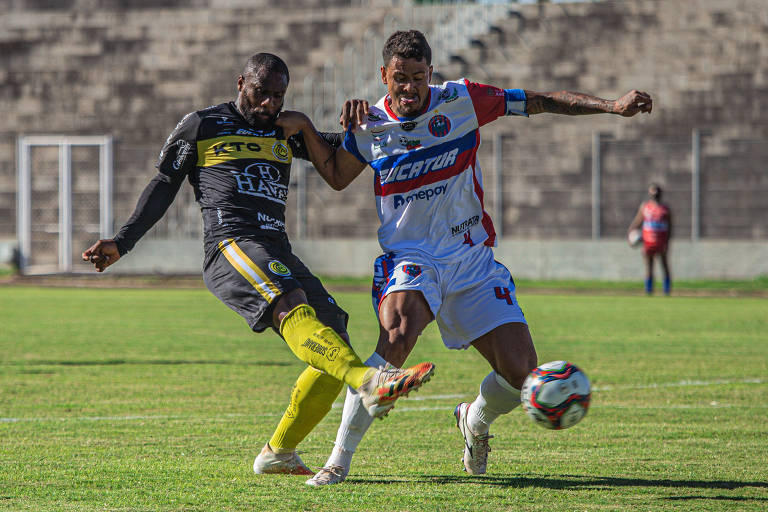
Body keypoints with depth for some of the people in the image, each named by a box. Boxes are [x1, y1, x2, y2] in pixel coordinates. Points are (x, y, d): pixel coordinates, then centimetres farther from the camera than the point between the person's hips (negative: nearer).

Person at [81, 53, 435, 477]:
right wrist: (121, 243, 8)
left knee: (331, 342, -6)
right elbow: (163, 186, 13)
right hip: (230, 247, -7)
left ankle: (278, 452, 8)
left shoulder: (285, 131, 23)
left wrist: (305, 129, 5)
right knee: (292, 305, -33)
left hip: (277, 251, 7)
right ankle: (370, 382, -58)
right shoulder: (201, 126, 10)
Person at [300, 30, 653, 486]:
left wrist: (612, 106, -7)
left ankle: (476, 421, 28)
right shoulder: (369, 125, 0)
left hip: (473, 259, 2)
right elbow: (337, 179, 17)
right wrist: (347, 132, -3)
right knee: (397, 337, -34)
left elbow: (539, 101, 1)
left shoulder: (461, 101, -4)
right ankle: (340, 458, -25)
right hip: (409, 256, -1)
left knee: (520, 371, -9)